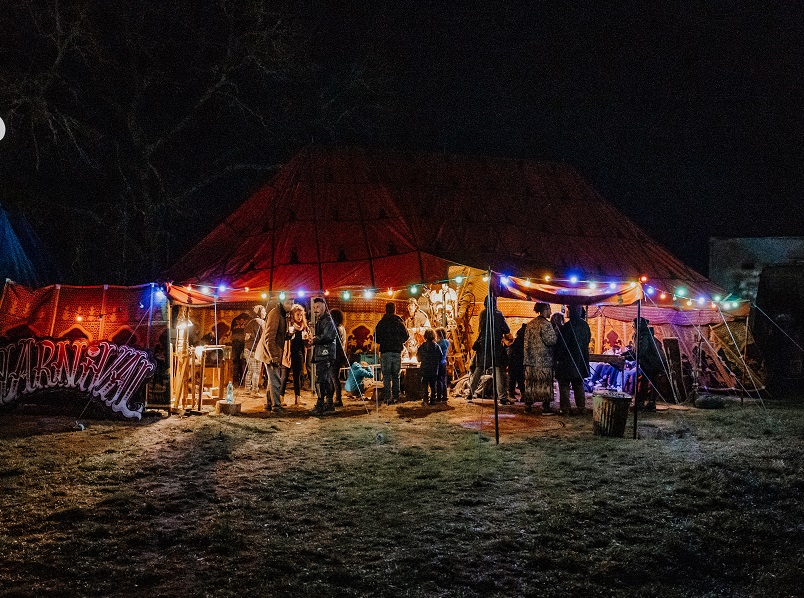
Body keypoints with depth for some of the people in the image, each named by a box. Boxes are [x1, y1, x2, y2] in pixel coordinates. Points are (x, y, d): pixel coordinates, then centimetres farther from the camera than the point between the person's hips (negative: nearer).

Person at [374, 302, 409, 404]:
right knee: (396, 375, 11)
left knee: (386, 376, 0)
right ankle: (396, 397, 11)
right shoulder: (400, 323, 2)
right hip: (397, 352, 2)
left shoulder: (381, 323, -3)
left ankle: (388, 397, -7)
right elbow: (406, 336, 8)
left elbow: (376, 338, -1)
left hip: (385, 351, -2)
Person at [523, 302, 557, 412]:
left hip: (531, 359, 6)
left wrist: (527, 356, 16)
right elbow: (551, 341, -16)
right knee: (545, 383, -1)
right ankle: (546, 405, 1)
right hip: (544, 360, -6)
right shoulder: (546, 324, -12)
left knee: (530, 382, 10)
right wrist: (555, 331, -1)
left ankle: (528, 404, 12)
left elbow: (526, 343, 12)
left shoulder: (530, 324, 11)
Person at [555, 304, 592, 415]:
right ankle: (581, 408, 14)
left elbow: (561, 345, -15)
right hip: (581, 360, 7)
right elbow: (588, 340, 14)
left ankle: (565, 408, 1)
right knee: (579, 385, 14)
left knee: (564, 385, 2)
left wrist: (558, 357, -4)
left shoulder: (567, 326, -18)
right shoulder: (585, 325, 3)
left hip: (568, 361, -7)